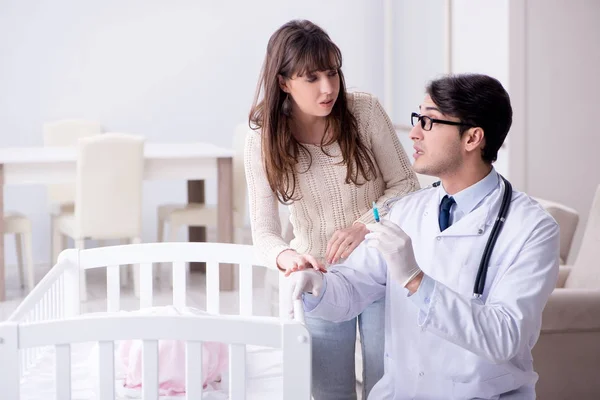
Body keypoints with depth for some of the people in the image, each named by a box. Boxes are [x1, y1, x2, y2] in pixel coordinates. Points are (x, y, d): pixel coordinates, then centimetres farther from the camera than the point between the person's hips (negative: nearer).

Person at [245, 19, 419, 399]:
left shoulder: (365, 111, -15)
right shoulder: (264, 139, -13)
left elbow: (405, 184, -8)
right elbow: (264, 230, -14)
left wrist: (364, 224, -25)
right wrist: (287, 255, -37)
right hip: (320, 278, 1)